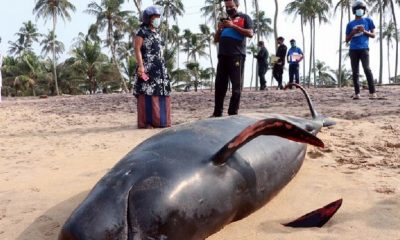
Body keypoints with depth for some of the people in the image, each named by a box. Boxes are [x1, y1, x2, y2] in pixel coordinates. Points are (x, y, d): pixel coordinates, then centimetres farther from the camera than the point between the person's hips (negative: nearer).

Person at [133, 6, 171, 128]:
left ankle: (158, 120, 13)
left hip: (159, 67, 8)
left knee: (160, 92, 6)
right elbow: (137, 49, -11)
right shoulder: (142, 31, -3)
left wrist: (162, 67, 19)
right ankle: (146, 121, -7)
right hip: (147, 66, -8)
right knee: (147, 93, -9)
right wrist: (140, 65, -22)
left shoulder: (156, 33, 20)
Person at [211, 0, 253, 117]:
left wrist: (233, 26, -9)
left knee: (236, 85, -7)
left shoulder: (244, 17, 10)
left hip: (237, 55, -5)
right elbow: (216, 39, 25)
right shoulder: (224, 19, 26)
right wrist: (219, 29, 5)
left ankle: (233, 113, -6)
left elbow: (250, 33, -6)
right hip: (223, 55, 5)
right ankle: (217, 112, 4)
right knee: (219, 84, 1)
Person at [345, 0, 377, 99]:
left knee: (367, 69, -16)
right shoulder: (350, 24, 15)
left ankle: (372, 92, -15)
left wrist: (364, 31, -6)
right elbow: (347, 40, 15)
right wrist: (353, 33, -2)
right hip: (353, 49, 2)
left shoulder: (368, 21, 13)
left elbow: (373, 35, 11)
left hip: (364, 48, -2)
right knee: (355, 72, 1)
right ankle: (357, 93, 2)